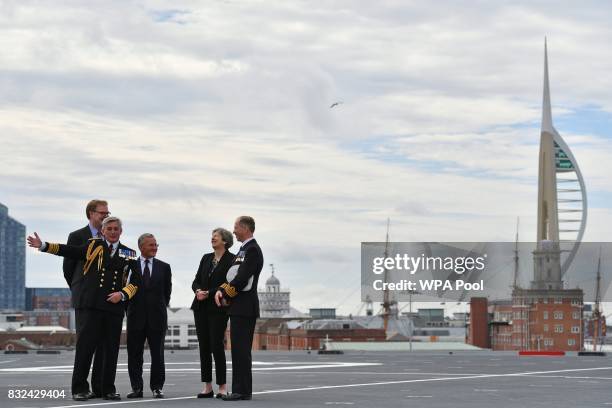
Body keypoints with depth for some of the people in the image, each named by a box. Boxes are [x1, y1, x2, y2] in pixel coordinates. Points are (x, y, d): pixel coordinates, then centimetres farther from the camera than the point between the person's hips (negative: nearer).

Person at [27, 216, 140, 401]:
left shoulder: (129, 254, 12)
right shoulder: (93, 245, 9)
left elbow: (135, 281, 11)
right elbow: (69, 251, 4)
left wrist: (122, 294, -6)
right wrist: (43, 246, -4)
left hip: (114, 306, 2)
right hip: (91, 305, -2)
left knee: (111, 349, 4)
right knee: (85, 346, -7)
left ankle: (108, 389, 13)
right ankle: (79, 389, -3)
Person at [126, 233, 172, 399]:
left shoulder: (164, 267, 7)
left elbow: (167, 291, 12)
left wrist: (161, 307, 8)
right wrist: (130, 307, 4)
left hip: (157, 316, 1)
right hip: (136, 316, 0)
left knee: (157, 354, 2)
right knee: (134, 354, 2)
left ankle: (157, 387, 8)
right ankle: (136, 388, 8)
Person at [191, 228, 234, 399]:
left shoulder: (231, 259, -3)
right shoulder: (206, 258, 16)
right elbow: (196, 281, 14)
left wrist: (208, 293, -13)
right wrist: (198, 290, -8)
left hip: (218, 307, -6)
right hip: (201, 307, 6)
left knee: (216, 345, -9)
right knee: (204, 346, 4)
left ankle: (222, 387, -2)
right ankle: (207, 386, 7)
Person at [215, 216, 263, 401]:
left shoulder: (252, 250, -12)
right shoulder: (244, 250, 19)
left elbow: (242, 278, -19)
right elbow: (233, 276, 18)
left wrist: (226, 295, -10)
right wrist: (221, 290, 0)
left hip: (244, 307, -10)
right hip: (239, 308, 10)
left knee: (240, 349, -10)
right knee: (240, 349, 11)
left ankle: (242, 391, -9)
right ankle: (242, 389, 14)